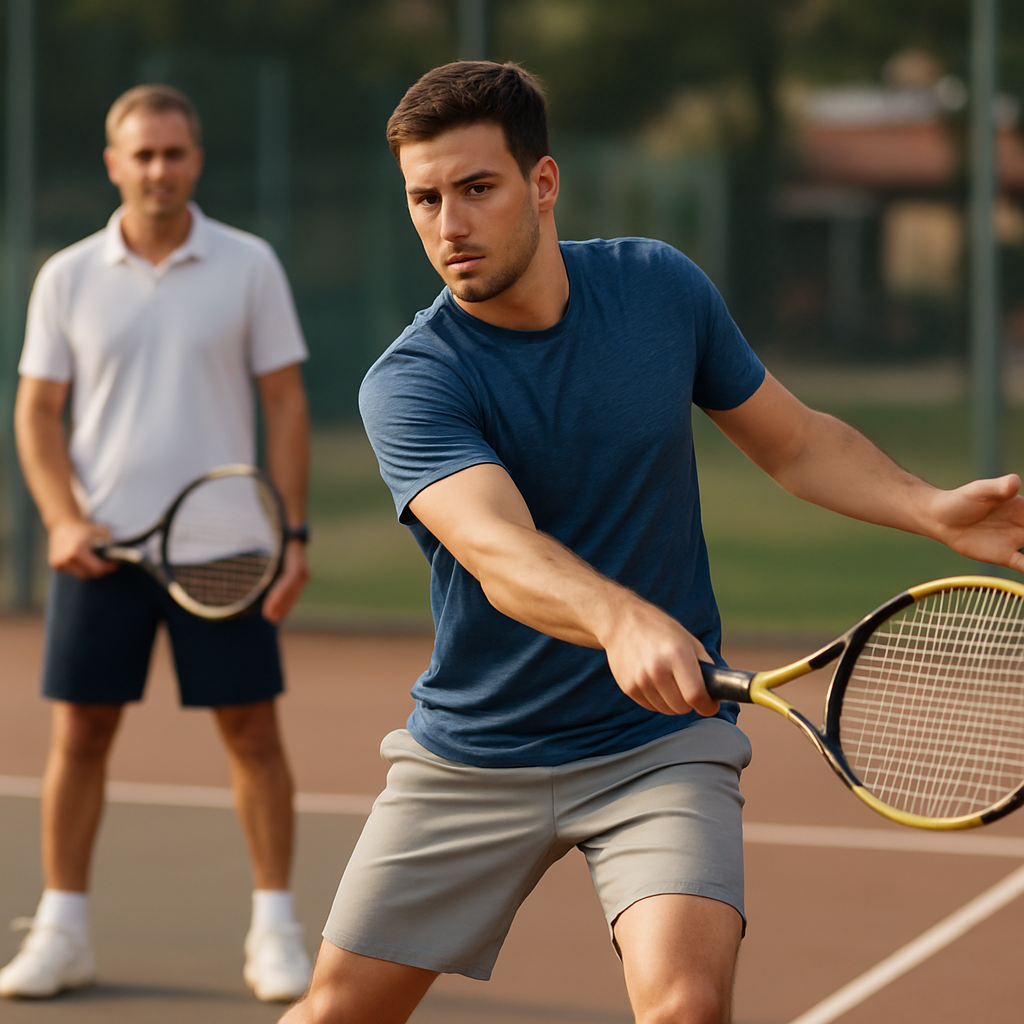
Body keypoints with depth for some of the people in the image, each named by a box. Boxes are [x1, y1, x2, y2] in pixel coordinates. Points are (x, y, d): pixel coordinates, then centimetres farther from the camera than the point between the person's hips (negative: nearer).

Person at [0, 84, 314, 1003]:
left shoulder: (249, 266, 1)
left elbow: (285, 403, 2)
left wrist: (293, 532, -6)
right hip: (102, 544, 1)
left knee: (252, 729, 0)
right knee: (79, 731, 1)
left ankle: (275, 929, 9)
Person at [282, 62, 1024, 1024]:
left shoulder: (660, 287, -5)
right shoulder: (407, 384, -17)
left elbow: (794, 441, 9)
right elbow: (501, 553, -35)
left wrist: (936, 509, -9)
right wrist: (621, 620, -56)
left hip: (660, 743, 1)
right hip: (469, 756, 0)